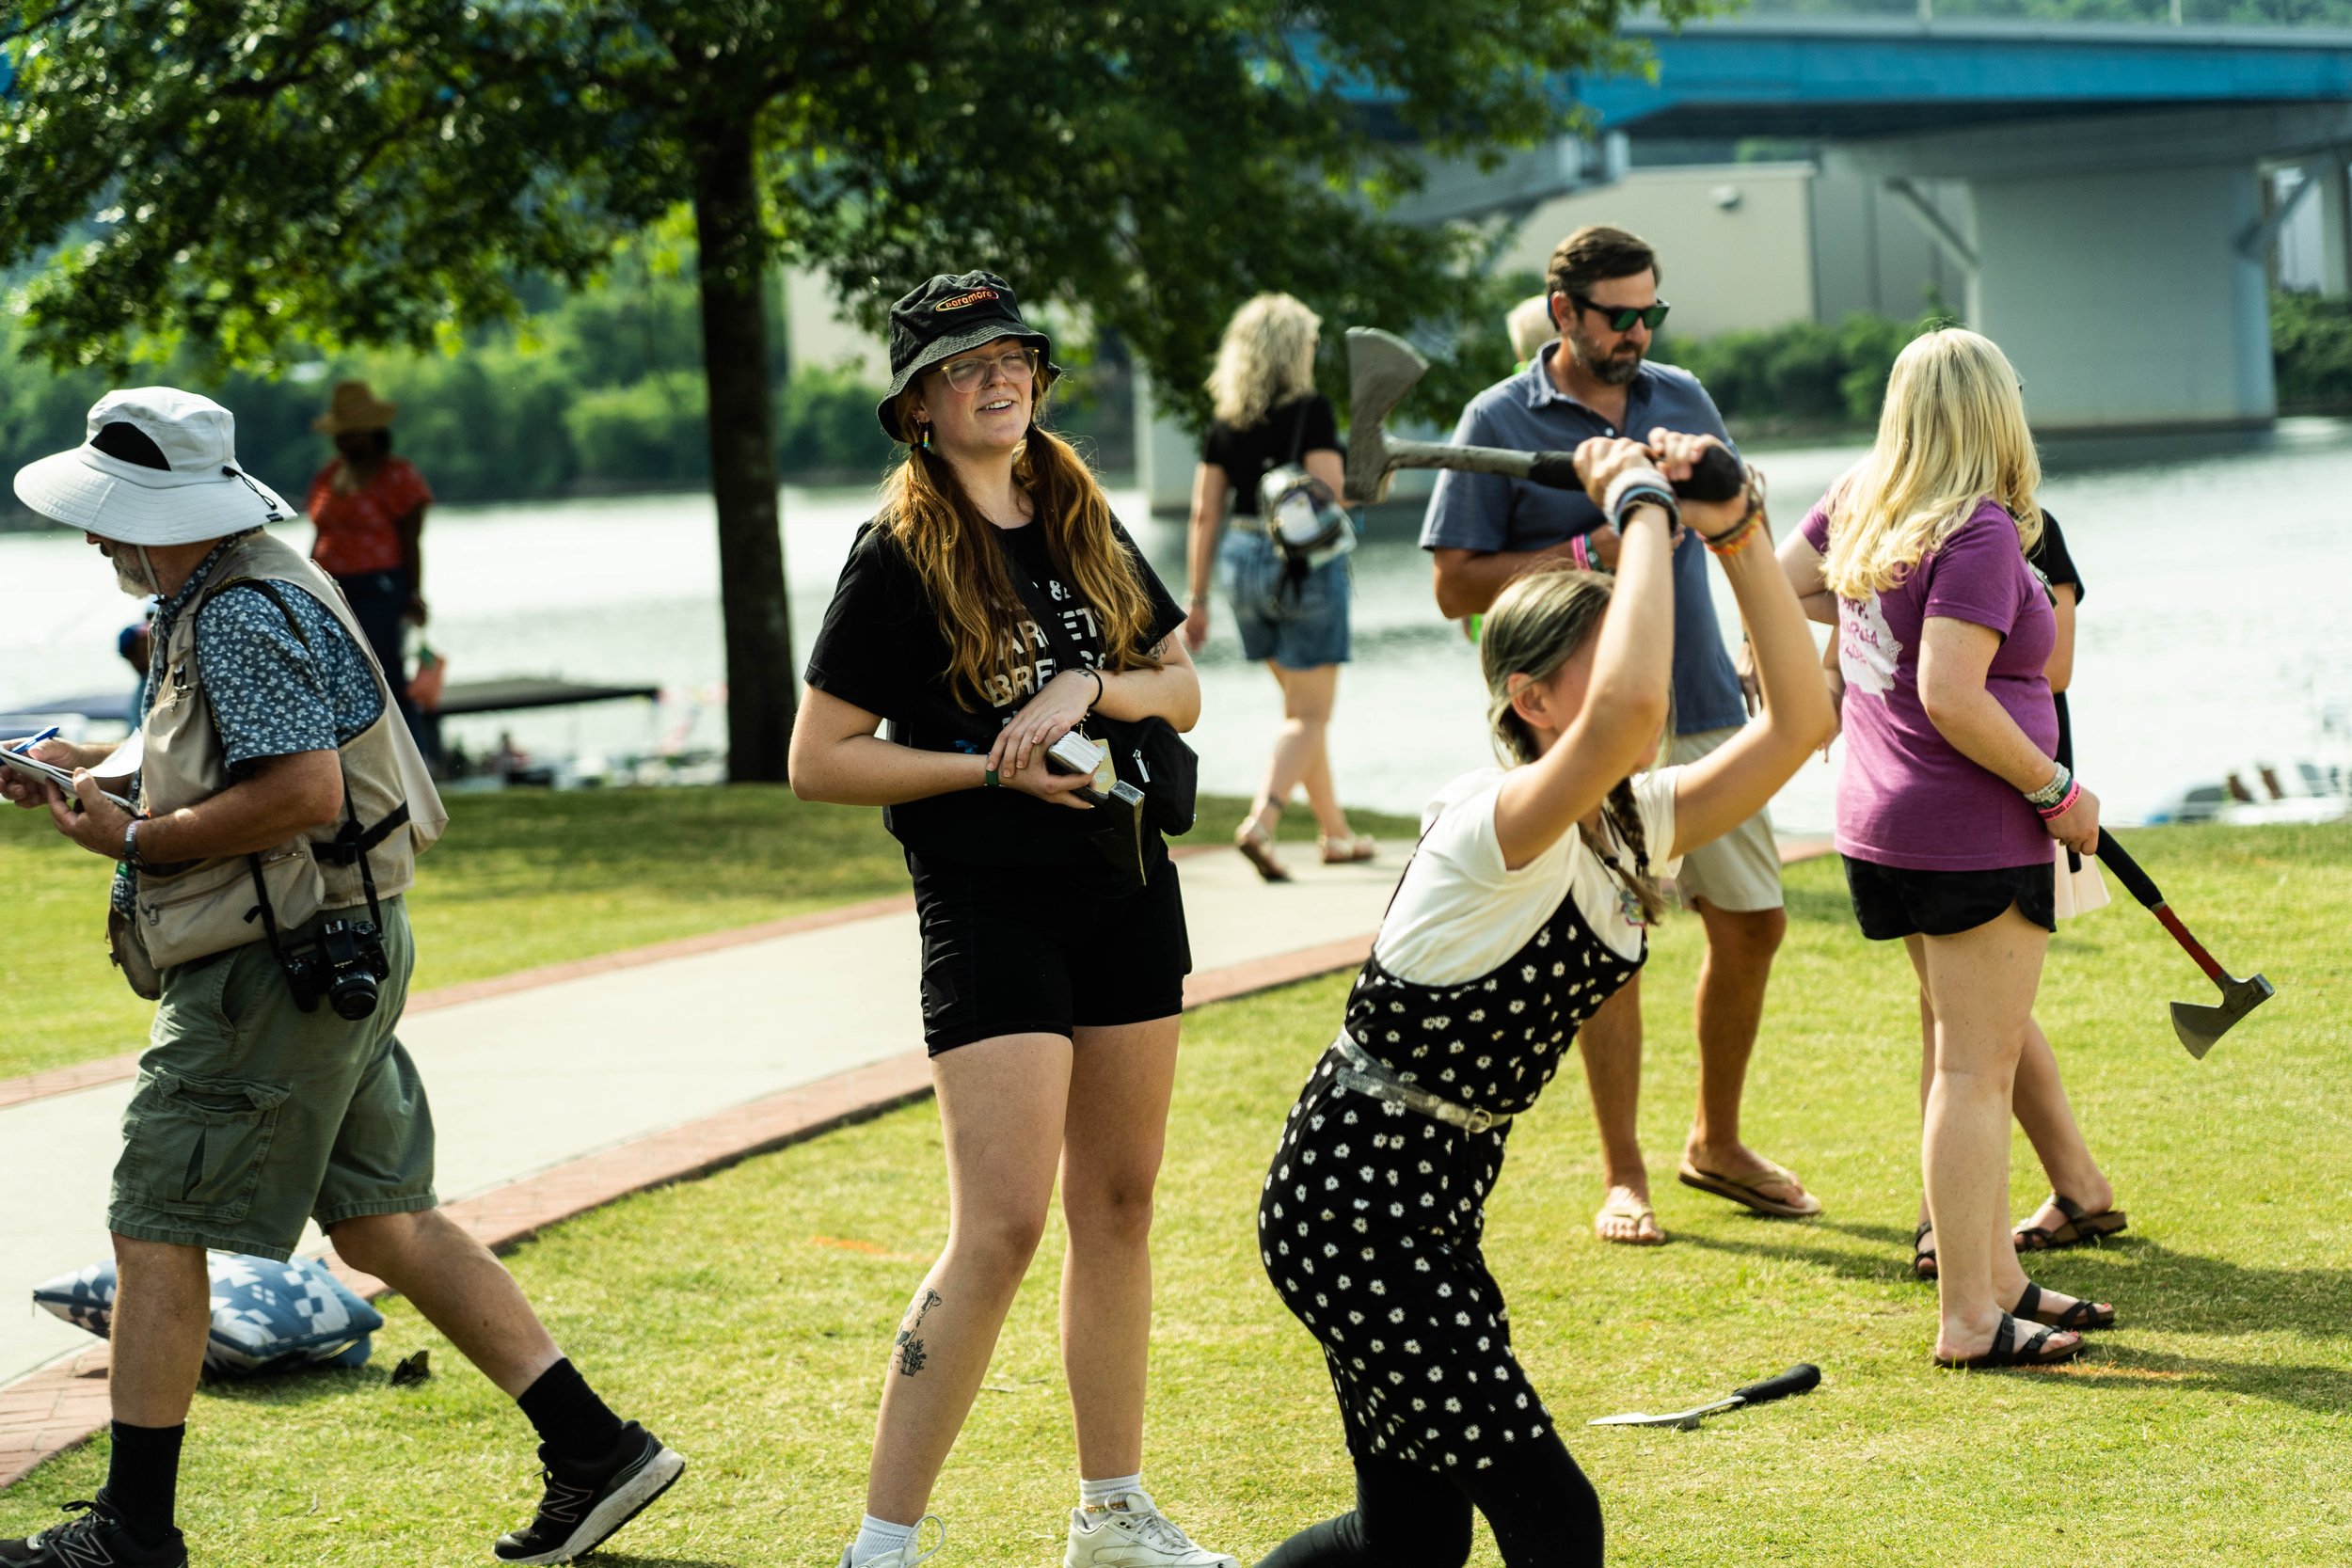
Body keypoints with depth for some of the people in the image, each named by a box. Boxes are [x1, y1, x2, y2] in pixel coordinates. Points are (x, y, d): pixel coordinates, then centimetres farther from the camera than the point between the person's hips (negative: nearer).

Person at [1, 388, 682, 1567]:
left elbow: (304, 789, -26)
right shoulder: (234, 595, 15)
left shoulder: (240, 616, -17)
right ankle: (597, 1449, 11)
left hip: (280, 970, -10)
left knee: (155, 1231, -2)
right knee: (380, 1222, 13)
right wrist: (100, 778, 14)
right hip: (342, 953, 10)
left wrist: (136, 840, -18)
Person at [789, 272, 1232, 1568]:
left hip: (1126, 891, 6)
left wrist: (1091, 688, -10)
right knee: (1001, 1228, -13)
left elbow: (1182, 691, 10)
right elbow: (819, 762, -10)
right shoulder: (899, 557, -8)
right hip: (989, 910, -6)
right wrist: (996, 768, -16)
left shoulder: (1086, 526, 9)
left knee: (1117, 1205, 12)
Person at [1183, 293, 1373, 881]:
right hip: (1305, 562, -6)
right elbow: (1330, 495, -16)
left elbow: (1204, 513, 6)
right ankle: (1260, 821, -21)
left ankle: (1335, 831, 26)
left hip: (1242, 561, 6)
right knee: (1309, 714, -2)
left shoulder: (1226, 419, 7)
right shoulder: (1312, 410, -10)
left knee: (1299, 704, 19)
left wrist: (1198, 599, 10)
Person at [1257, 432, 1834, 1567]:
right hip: (1349, 1201, -9)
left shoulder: (1632, 828, 3)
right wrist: (1642, 510, -31)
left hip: (1438, 1196, 9)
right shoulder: (1497, 824, -23)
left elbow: (1800, 719, -2)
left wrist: (1739, 536, -9)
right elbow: (1629, 709, -44)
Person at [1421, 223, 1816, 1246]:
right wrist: (1585, 552, -16)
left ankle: (1716, 1143, 24)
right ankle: (1623, 1177, 8)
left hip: (1703, 709, 5)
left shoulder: (1681, 398, 10)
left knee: (1751, 922, 6)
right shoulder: (1500, 423, -3)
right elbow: (1457, 586, -6)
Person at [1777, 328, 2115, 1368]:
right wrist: (2058, 793, -15)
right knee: (1977, 1071, -4)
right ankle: (1969, 1320, -2)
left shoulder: (1860, 501, 6)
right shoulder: (1980, 535, -18)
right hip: (1972, 834, -9)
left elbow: (1778, 583, 22)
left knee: (1971, 1060, 18)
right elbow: (1952, 698, -25)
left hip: (1883, 828, 9)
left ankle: (1996, 1277, 26)